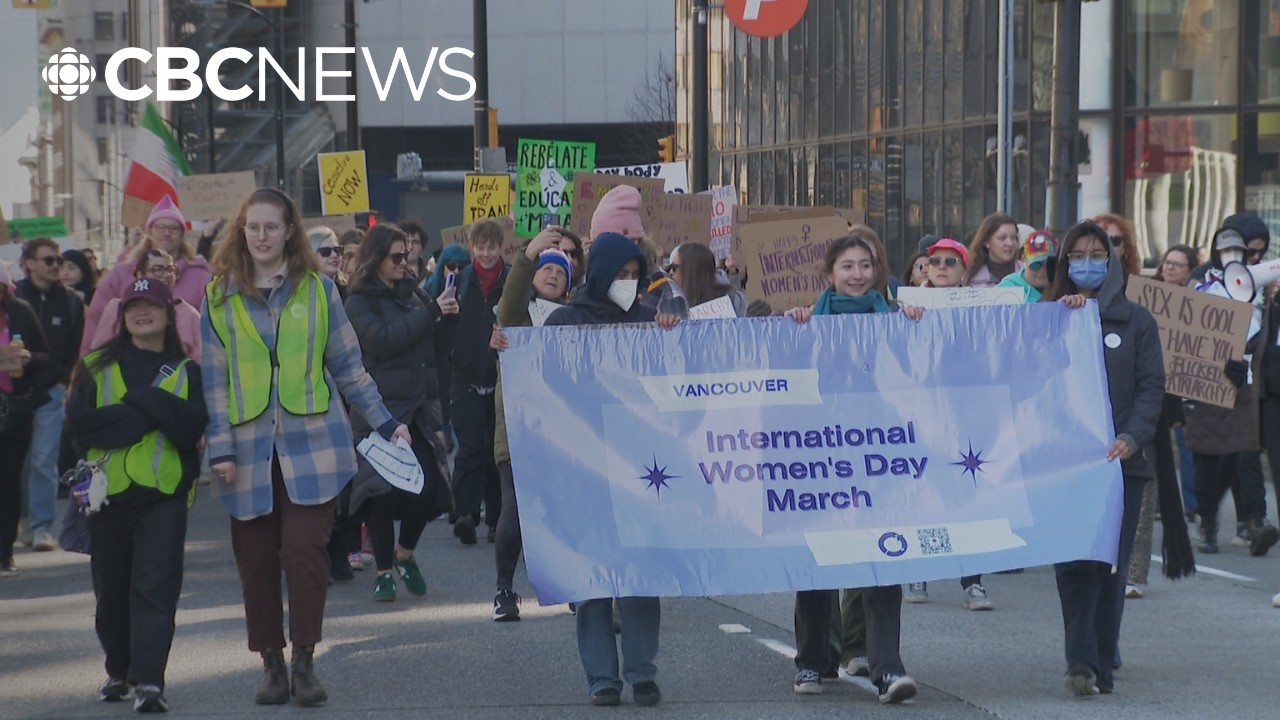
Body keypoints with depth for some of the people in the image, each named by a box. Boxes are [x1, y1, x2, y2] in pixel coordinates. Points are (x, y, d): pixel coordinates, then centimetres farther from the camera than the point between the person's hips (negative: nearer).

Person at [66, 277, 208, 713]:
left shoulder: (186, 372, 7)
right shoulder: (96, 368, 8)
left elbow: (193, 427, -8)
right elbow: (79, 420, -8)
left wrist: (142, 399, -15)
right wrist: (151, 413, -12)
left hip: (164, 494, -2)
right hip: (109, 492, 2)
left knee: (156, 586, -12)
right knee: (111, 590, 10)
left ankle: (149, 681, -14)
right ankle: (119, 672, 27)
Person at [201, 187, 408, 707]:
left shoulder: (317, 290, 6)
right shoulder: (220, 297, 6)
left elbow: (348, 367, 11)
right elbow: (213, 380, 4)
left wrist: (385, 424, 7)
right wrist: (221, 449, -3)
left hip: (311, 445, -1)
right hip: (250, 451, 1)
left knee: (305, 553, -9)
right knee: (256, 562, 4)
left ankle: (304, 664, 2)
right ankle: (272, 665, 16)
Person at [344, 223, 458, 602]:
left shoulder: (411, 293, 17)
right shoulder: (360, 302, -1)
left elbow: (433, 345, 25)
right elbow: (382, 339, -18)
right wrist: (430, 313, -16)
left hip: (418, 407, 5)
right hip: (381, 410, -5)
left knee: (428, 485, -4)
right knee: (382, 490, -5)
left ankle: (404, 553, 20)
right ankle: (384, 571, 8)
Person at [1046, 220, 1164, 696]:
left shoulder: (1136, 322, 9)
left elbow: (1151, 387, 2)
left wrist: (1132, 437, -14)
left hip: (1119, 460, 0)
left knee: (1110, 563, 0)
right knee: (1073, 562, -10)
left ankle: (1097, 663, 5)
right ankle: (1085, 662, -16)